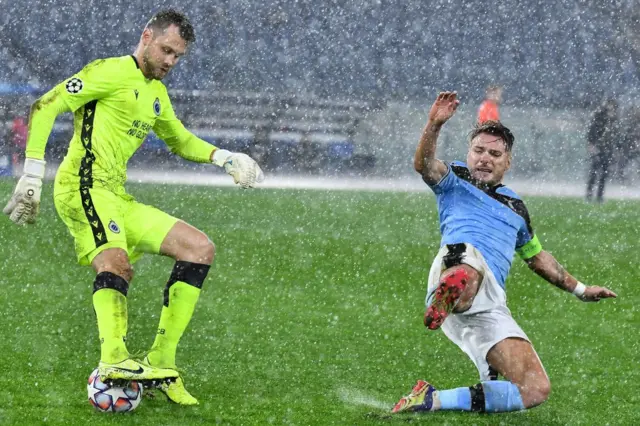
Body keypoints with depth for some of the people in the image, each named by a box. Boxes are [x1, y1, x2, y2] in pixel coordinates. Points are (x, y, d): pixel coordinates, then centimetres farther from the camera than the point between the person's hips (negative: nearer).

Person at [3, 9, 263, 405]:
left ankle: (160, 364, -1)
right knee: (116, 264, -34)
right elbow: (46, 106, -9)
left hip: (117, 197, 9)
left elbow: (181, 140, 39)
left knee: (201, 249, 3)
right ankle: (114, 358, -53)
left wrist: (224, 157, 20)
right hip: (84, 184, -9)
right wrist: (33, 174, -16)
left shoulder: (157, 92, 23)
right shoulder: (112, 72, -4)